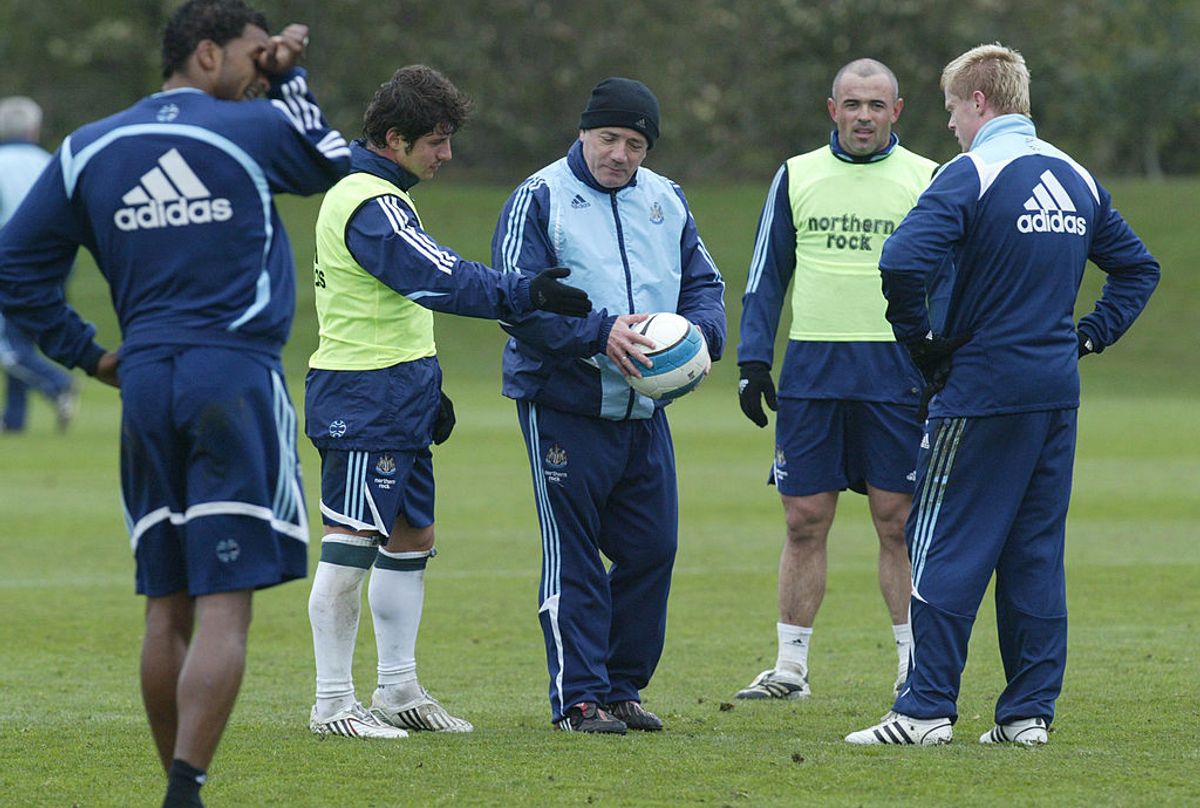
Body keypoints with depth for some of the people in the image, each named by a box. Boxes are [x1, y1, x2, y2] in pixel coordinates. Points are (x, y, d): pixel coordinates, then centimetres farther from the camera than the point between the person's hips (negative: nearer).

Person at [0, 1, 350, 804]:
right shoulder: (253, 130, -2)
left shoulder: (88, 151, 10)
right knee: (224, 608, -9)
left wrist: (85, 351, 16)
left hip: (146, 383, 5)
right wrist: (290, 78, 26)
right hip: (237, 383, -5)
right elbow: (334, 162, 18)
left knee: (167, 609, 12)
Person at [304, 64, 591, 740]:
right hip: (363, 401, -11)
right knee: (350, 545, -8)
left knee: (411, 539, 14)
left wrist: (426, 388, 24)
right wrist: (526, 294, -34)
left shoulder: (380, 196, 17)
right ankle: (334, 704, -5)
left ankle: (399, 690, 20)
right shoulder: (370, 206, -17)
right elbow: (439, 278, -28)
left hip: (398, 398, 11)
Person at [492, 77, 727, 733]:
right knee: (572, 556, -3)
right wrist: (599, 334, -23)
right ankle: (579, 697, 3)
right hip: (563, 404, -5)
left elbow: (703, 281, 15)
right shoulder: (539, 199, -5)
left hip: (644, 409, 6)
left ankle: (622, 686, 19)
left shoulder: (664, 201, 12)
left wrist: (702, 334, -7)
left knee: (653, 550, 6)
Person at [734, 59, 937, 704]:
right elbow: (766, 275, 11)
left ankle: (914, 664, 6)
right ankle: (790, 667, 8)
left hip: (897, 372, -2)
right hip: (811, 372, 2)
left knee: (899, 520, -1)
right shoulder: (796, 177, 9)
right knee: (804, 522, 2)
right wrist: (754, 363, 3)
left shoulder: (925, 180, 5)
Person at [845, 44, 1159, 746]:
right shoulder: (1078, 179, 12)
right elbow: (1137, 266, 22)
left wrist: (922, 341, -10)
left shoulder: (973, 174, -11)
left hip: (983, 391, -7)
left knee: (946, 550, -2)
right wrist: (1090, 335, 16)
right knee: (1037, 552, 9)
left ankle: (928, 709, -4)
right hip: (1057, 393, 7)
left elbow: (905, 261, -24)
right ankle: (1030, 710, 9)